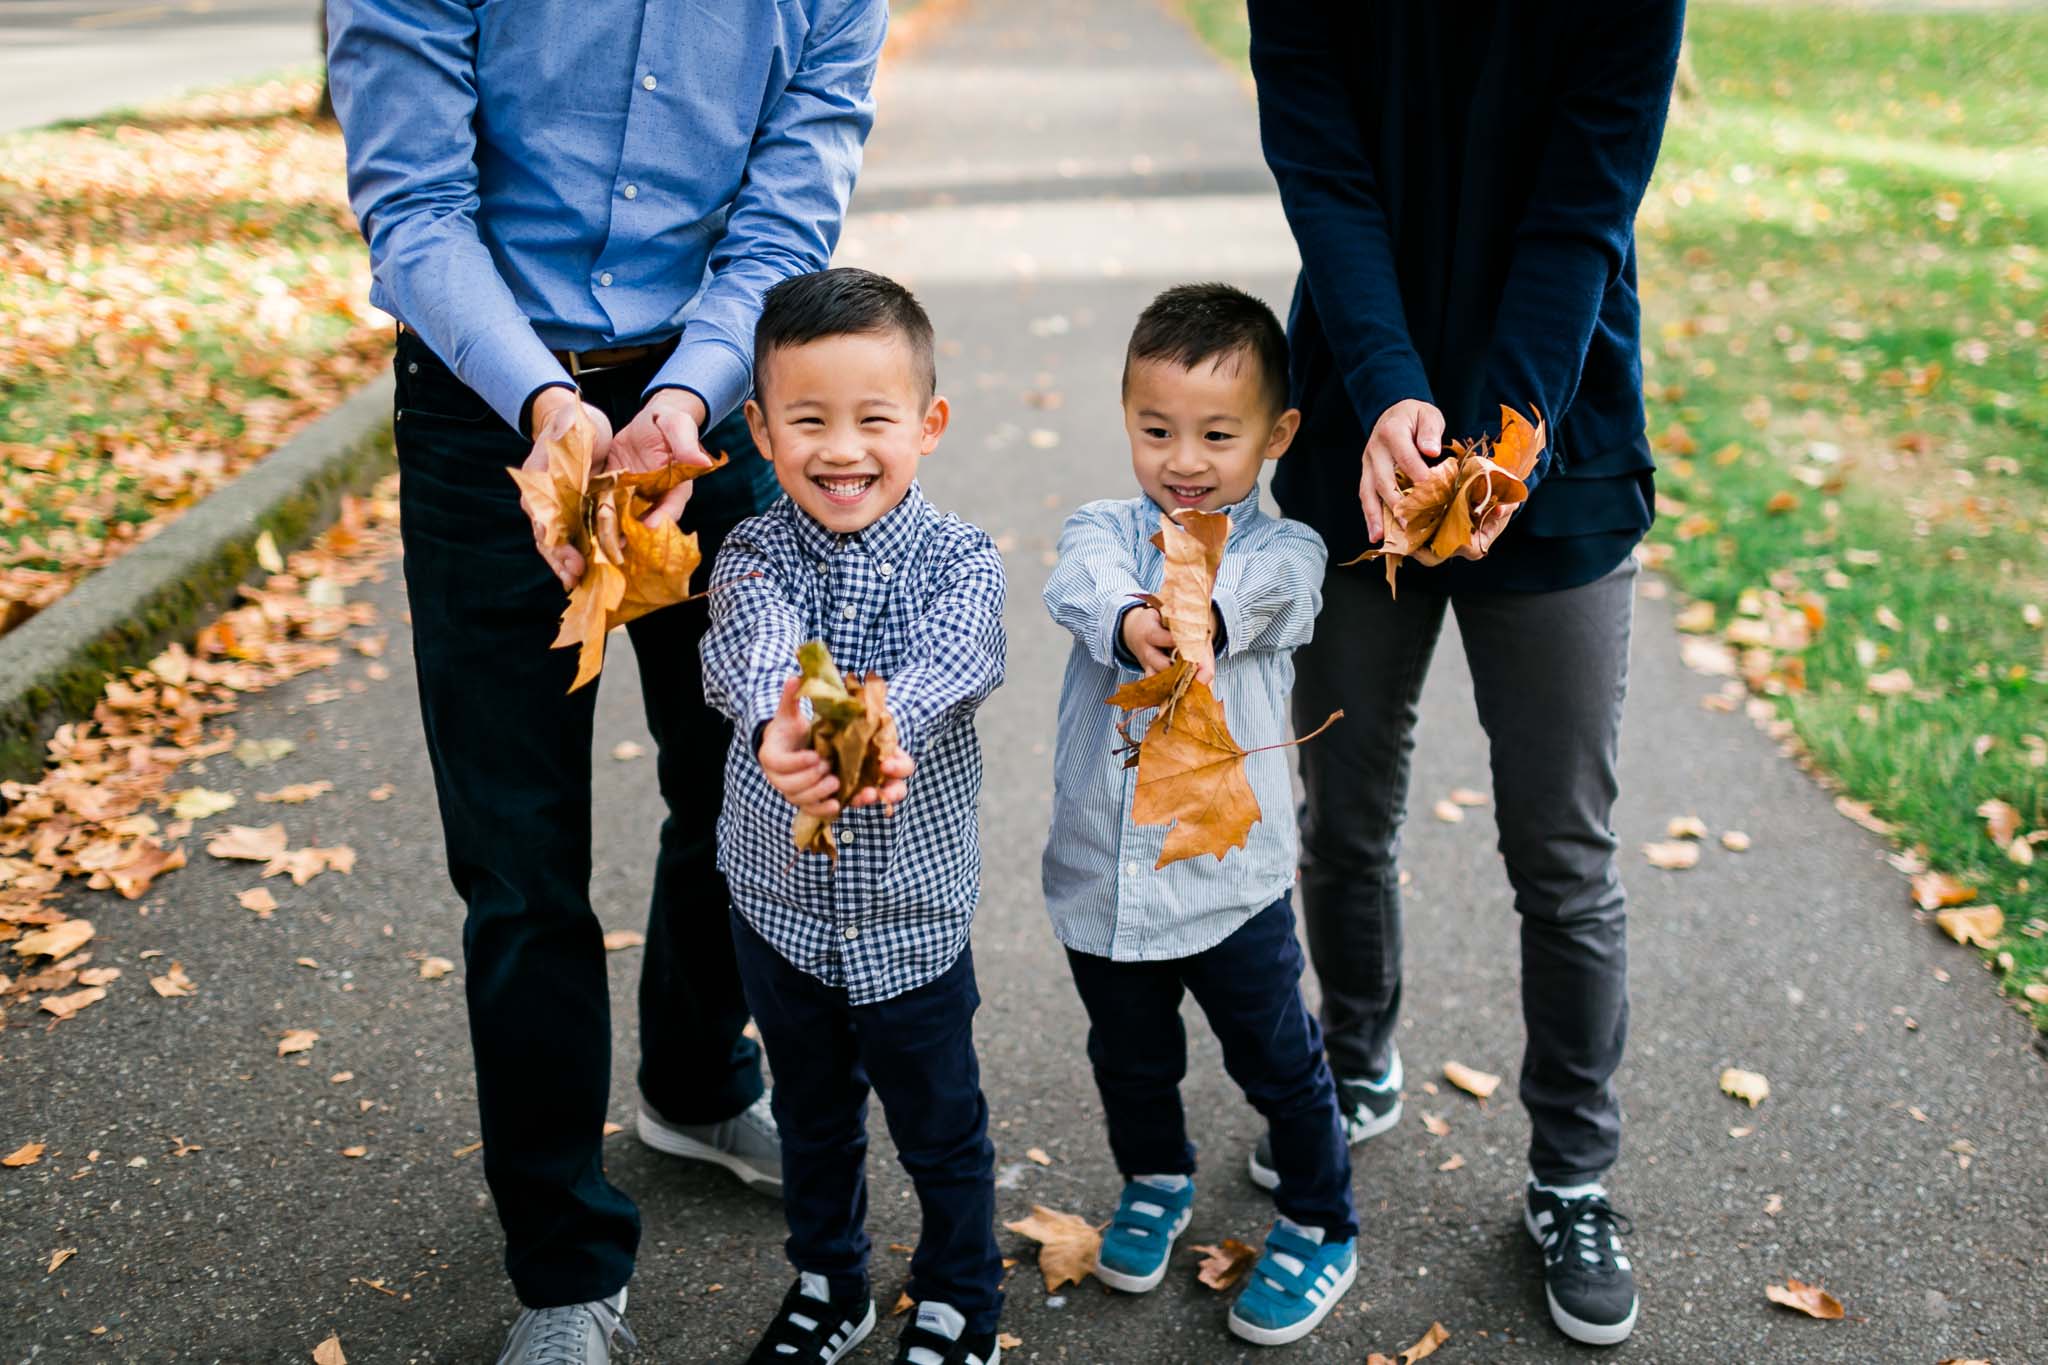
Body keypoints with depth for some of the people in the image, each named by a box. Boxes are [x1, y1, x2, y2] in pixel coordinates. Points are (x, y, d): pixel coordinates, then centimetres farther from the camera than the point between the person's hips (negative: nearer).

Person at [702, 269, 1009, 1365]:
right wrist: (777, 727, -54)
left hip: (912, 908, -2)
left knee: (939, 1123, 15)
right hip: (781, 900, 2)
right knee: (811, 1114, 22)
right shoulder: (755, 555, -9)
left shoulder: (956, 561, -12)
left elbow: (949, 665, -32)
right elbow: (752, 653, -30)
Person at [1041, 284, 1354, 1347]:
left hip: (1232, 881, -3)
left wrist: (1198, 614, -57)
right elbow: (1085, 582, -26)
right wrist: (1128, 621, -50)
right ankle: (1156, 1181, 51)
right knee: (1130, 1060, 23)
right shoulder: (1103, 530, -2)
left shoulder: (1282, 553, -7)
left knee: (1279, 1066, 13)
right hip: (1100, 877, 3)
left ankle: (1321, 1227, 37)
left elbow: (1258, 593, -32)